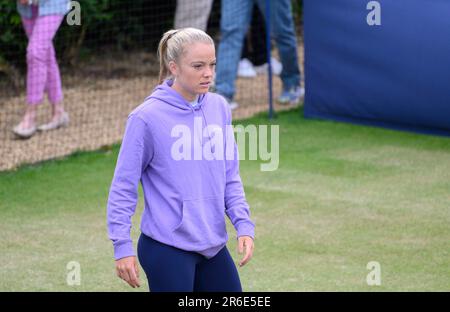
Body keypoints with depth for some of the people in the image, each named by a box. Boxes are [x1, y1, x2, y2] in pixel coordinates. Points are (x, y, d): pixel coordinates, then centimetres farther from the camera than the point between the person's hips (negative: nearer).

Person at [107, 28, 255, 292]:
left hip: (213, 245, 6)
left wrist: (244, 225, 1)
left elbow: (231, 177, 12)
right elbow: (124, 185, -7)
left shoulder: (219, 108, 5)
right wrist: (122, 245, -11)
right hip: (167, 248, -6)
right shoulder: (147, 117, -11)